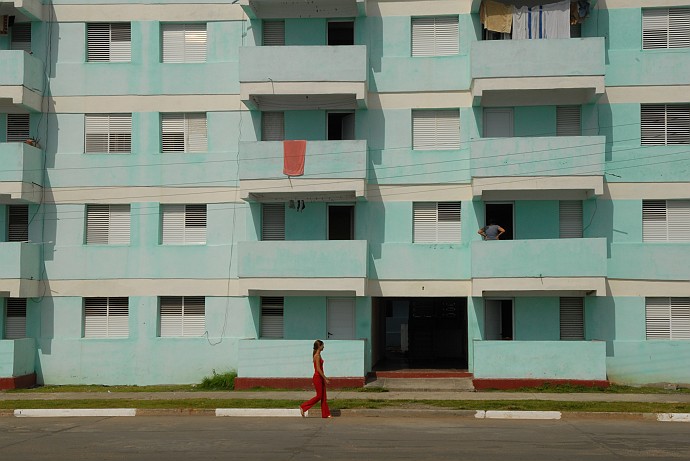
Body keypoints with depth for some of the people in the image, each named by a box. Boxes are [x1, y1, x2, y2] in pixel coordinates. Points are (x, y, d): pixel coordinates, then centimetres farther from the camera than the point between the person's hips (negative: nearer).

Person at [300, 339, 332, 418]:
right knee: (319, 396, -4)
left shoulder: (318, 355, 12)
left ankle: (325, 414, 10)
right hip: (318, 377, -9)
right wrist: (325, 379, -19)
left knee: (323, 397, 8)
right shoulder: (317, 356, -17)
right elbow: (318, 369, -21)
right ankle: (303, 407, 3)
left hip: (320, 378, 9)